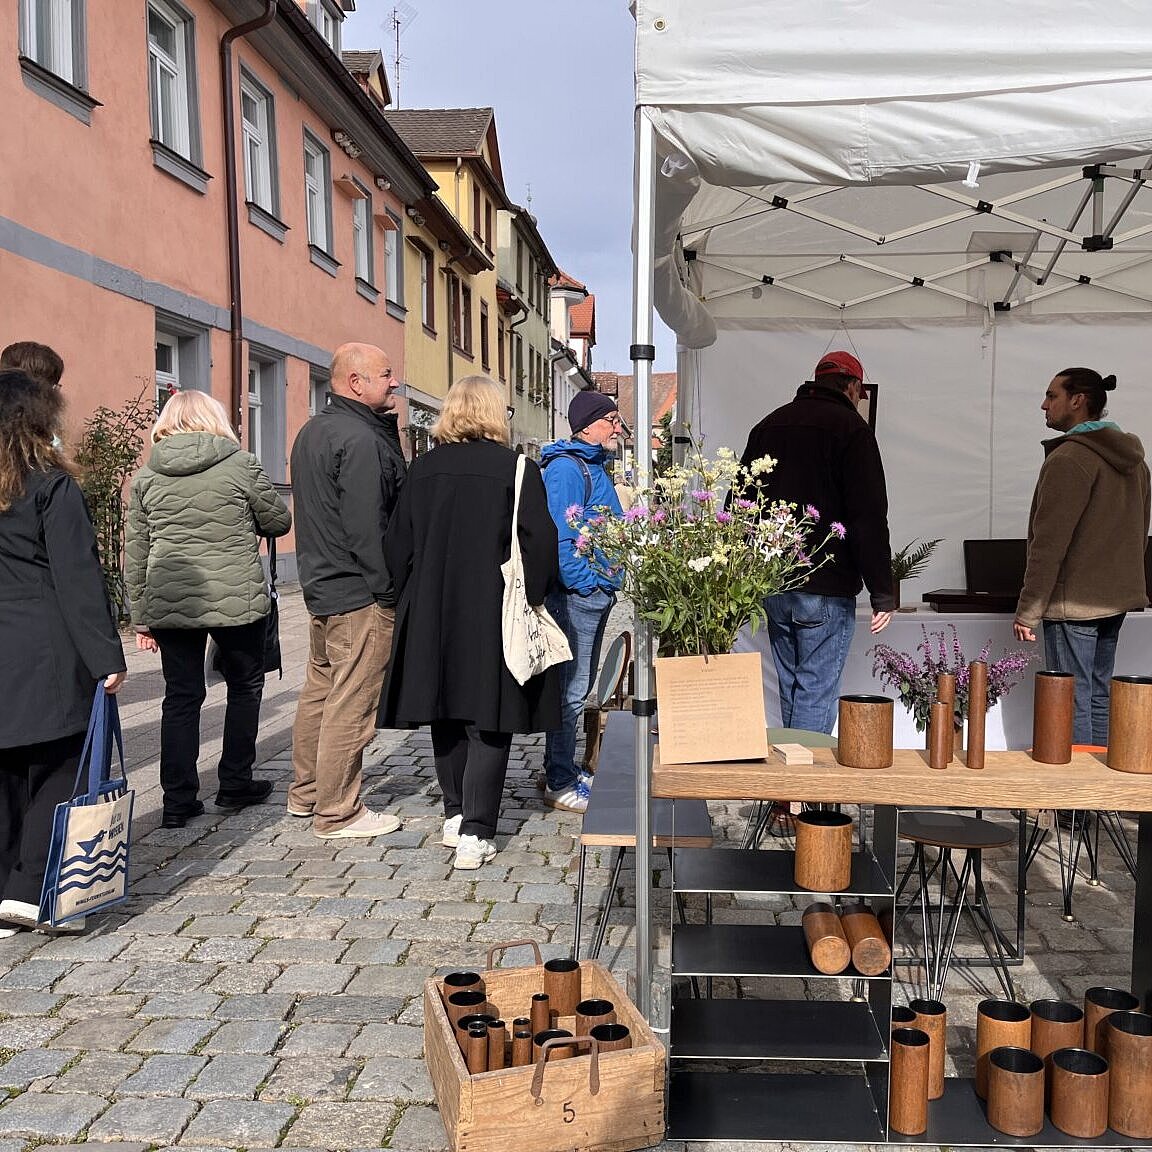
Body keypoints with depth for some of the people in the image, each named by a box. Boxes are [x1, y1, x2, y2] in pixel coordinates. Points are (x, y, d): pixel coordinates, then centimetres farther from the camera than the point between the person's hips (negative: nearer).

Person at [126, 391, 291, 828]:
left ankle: (178, 800, 11)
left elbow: (135, 554, 7)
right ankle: (235, 784, 21)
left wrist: (141, 617, 13)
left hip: (169, 604, 3)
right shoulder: (240, 464, -5)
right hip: (236, 600, -3)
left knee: (181, 697, 10)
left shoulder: (147, 476, 6)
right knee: (245, 687, 15)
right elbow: (279, 521, 5)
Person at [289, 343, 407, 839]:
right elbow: (367, 528, -22)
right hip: (359, 594, -10)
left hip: (321, 587, 10)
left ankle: (305, 793, 31)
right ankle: (337, 813, 7)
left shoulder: (312, 431, 14)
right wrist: (389, 590, -16)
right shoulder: (360, 439, -18)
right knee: (351, 705, -2)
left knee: (319, 692, 19)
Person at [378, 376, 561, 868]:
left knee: (447, 717, 16)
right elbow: (540, 545, -10)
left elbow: (397, 543, 6)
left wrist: (414, 598, 16)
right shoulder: (518, 470, -9)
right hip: (494, 615, -4)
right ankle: (475, 833, 1)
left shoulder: (423, 469, 2)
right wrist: (528, 601, 2)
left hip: (431, 613, 4)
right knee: (488, 722, 2)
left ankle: (454, 816, 27)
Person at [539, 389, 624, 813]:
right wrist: (588, 583, -18)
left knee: (578, 686, 17)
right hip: (577, 595, -10)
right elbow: (559, 538, -22)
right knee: (570, 690, -4)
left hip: (597, 593, 10)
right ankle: (559, 784, 5)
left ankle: (565, 770, 28)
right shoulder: (567, 468, -15)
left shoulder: (594, 466, 17)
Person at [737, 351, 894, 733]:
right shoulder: (851, 428, -6)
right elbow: (869, 518, -13)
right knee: (816, 692, -1)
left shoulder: (769, 424, 14)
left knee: (789, 685, 17)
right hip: (826, 588, -6)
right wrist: (882, 594, -11)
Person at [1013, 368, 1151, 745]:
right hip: (1117, 599, 9)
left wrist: (1028, 611, -15)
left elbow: (1049, 543, -18)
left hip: (1074, 602, -9)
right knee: (1099, 696, 16)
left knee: (1073, 705, -3)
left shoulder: (1070, 457, -15)